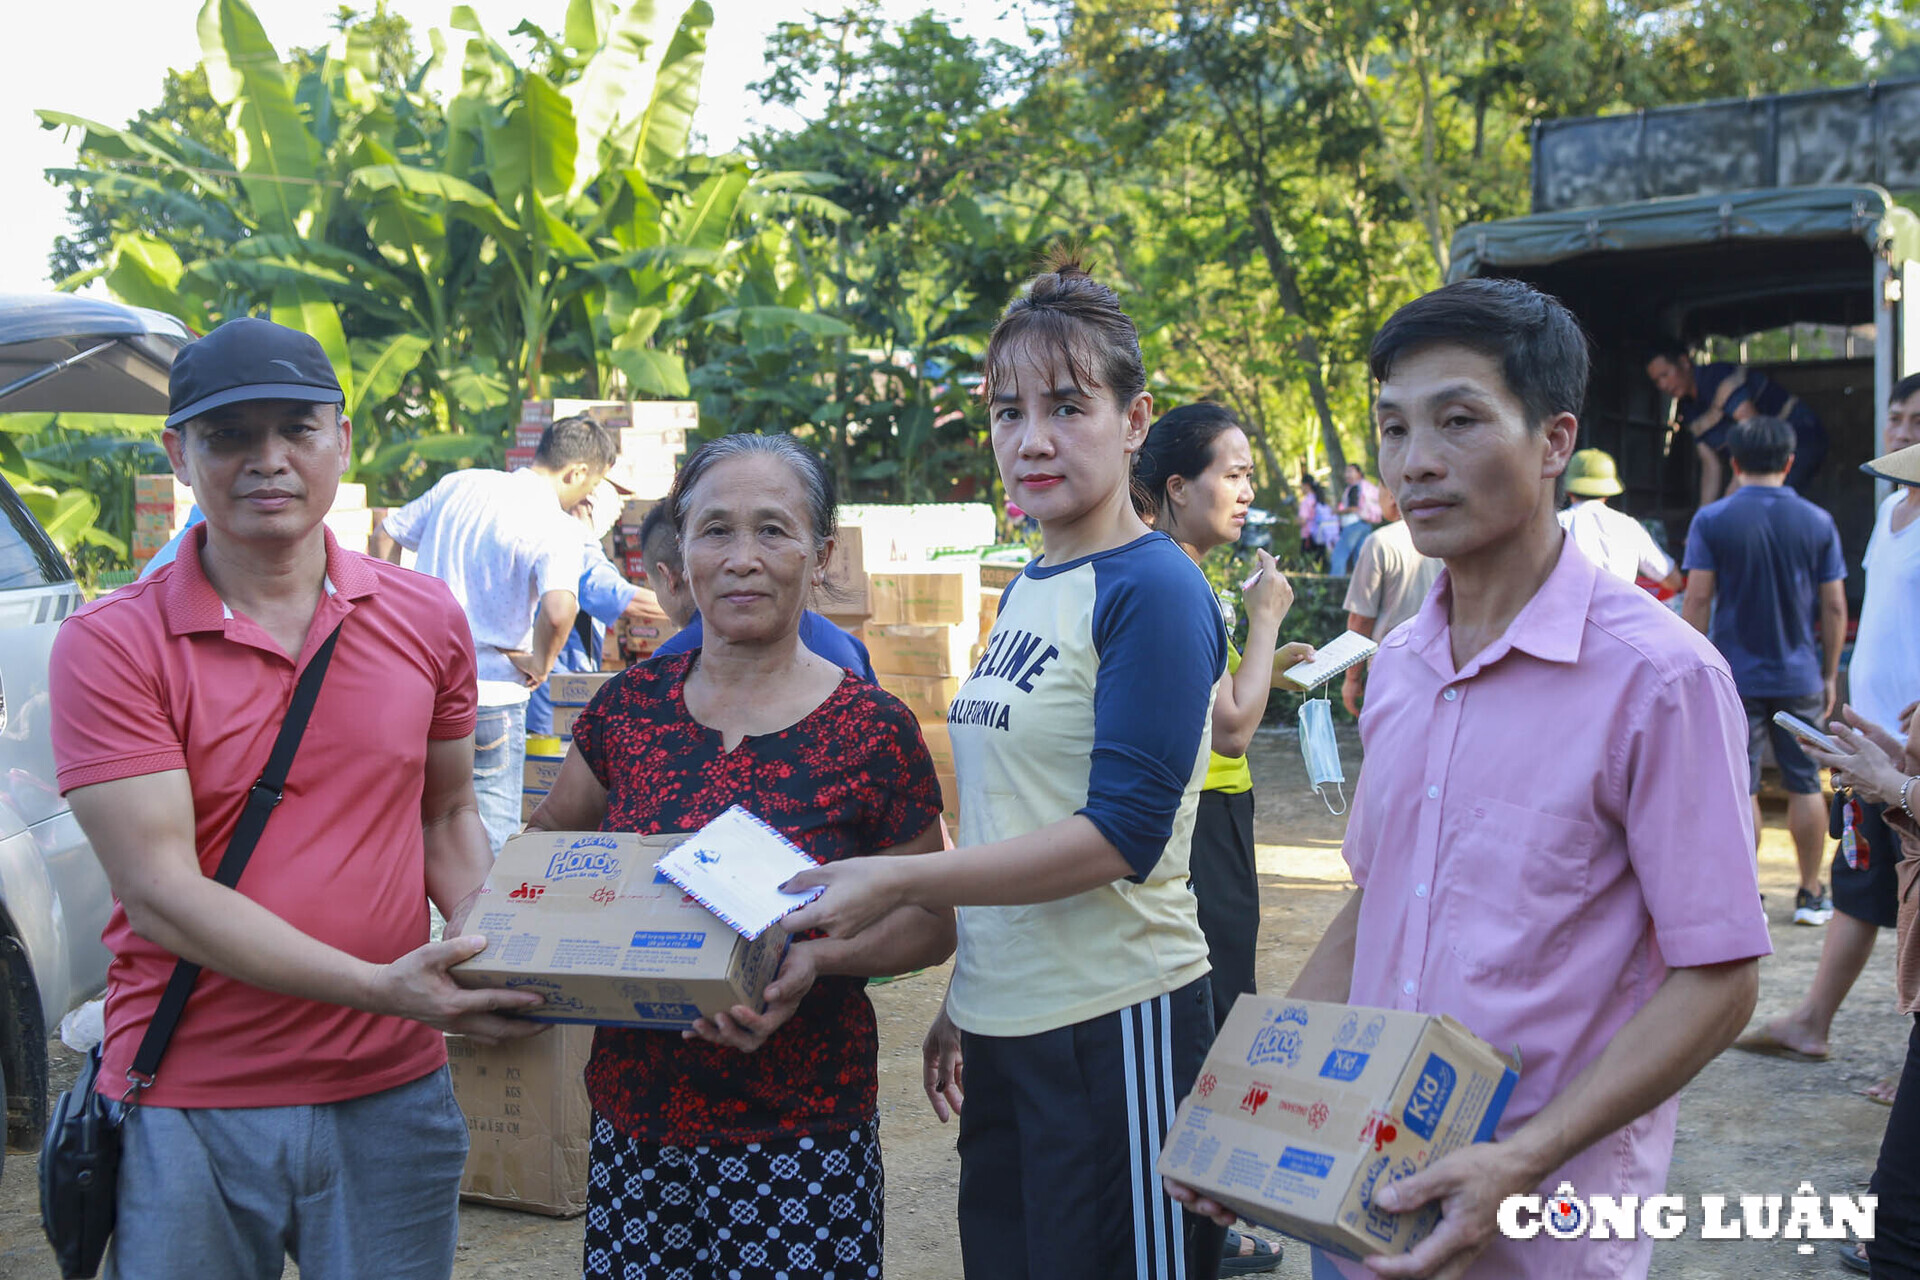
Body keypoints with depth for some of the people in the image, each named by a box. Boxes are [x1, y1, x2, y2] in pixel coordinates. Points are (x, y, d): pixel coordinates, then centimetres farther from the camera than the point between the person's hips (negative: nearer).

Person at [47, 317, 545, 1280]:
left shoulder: (426, 620, 3)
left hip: (393, 1098, 3)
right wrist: (382, 988, -23)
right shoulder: (112, 644, -8)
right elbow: (159, 891, -15)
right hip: (185, 1110, -2)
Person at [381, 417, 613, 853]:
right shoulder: (558, 527, -15)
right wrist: (540, 664, -14)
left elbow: (387, 536, 14)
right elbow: (558, 610, -33)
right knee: (492, 840, 6)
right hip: (487, 700, -6)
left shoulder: (460, 484, 5)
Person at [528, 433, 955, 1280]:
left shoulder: (873, 731, -8)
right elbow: (545, 843, 16)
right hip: (634, 1112, 3)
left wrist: (816, 960, -18)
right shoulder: (633, 704, 1)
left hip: (800, 1125, -3)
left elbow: (931, 922, 0)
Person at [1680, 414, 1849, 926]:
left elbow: (1698, 600, -9)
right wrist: (1830, 673, 11)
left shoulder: (1711, 520, -5)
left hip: (1735, 674, -2)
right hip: (1799, 675, 2)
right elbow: (1834, 606, 3)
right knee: (1805, 785, 11)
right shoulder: (1818, 522, 2)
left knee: (1739, 788, 3)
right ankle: (1811, 894, 18)